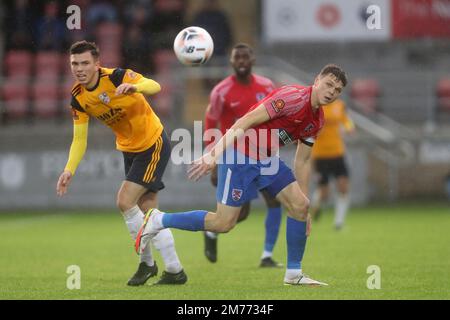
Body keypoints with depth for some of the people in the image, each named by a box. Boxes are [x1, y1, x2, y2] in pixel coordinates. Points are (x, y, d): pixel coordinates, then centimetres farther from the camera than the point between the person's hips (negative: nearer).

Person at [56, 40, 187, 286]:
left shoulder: (115, 77, -24)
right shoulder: (78, 98, -5)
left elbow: (154, 86, -37)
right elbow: (79, 139, 0)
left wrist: (134, 87, -59)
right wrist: (69, 170, -13)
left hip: (153, 144, -7)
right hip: (129, 150, 7)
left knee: (125, 201, -15)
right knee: (147, 213, 7)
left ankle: (147, 262, 2)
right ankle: (174, 270, 19)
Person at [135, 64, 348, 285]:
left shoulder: (317, 121, 7)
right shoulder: (294, 97, -20)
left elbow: (302, 161, 17)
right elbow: (245, 122, -23)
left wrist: (305, 209, 17)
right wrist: (214, 154, -29)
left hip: (267, 159, 8)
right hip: (240, 154, -8)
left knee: (300, 206, -4)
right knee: (223, 223, -9)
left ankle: (294, 273, 9)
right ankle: (158, 221, 7)